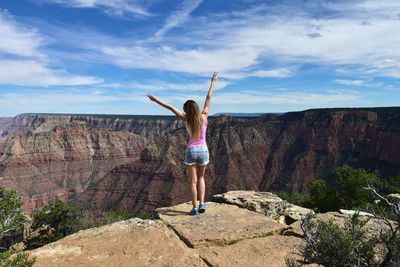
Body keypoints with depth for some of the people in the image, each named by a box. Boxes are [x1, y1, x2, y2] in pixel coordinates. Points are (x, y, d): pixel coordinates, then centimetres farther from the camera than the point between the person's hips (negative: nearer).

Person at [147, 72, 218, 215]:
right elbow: (208, 99, 0)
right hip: (203, 150, 2)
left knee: (192, 181, 8)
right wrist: (213, 82, 9)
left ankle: (195, 208, 12)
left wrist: (156, 100, -2)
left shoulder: (186, 119, -12)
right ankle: (202, 204, 11)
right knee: (201, 178, 20)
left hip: (191, 151, -2)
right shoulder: (204, 117, -8)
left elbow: (171, 108, -9)